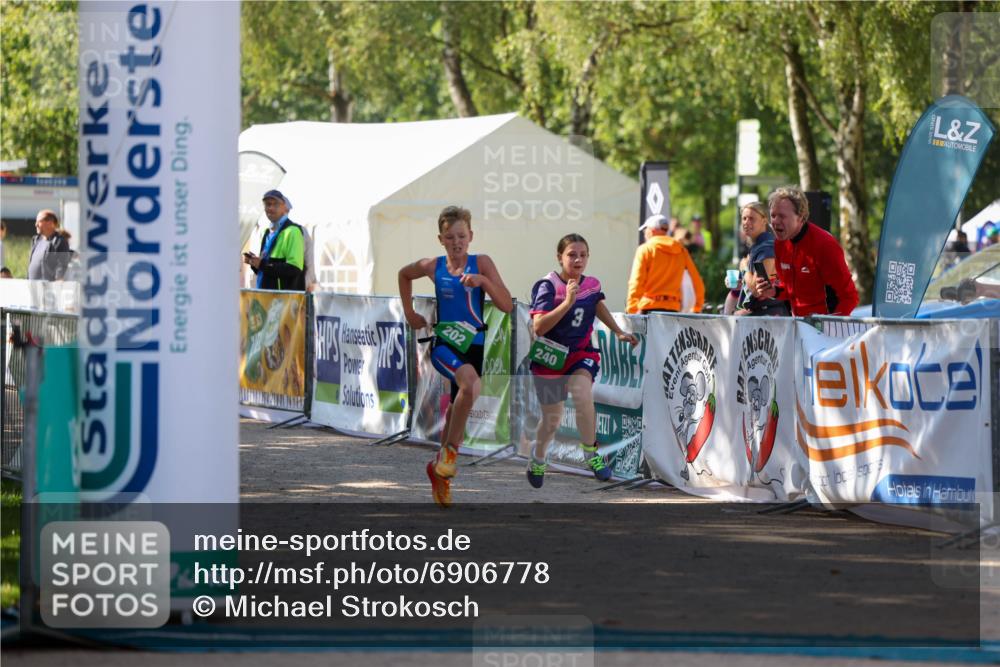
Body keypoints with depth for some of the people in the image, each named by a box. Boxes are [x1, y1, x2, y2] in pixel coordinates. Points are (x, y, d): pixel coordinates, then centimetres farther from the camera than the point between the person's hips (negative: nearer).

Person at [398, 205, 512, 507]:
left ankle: (440, 466, 34)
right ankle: (450, 449, -17)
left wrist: (483, 282, -21)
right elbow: (404, 274, 24)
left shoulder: (481, 264, -2)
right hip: (443, 344, -2)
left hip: (473, 346, 2)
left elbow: (507, 306, -7)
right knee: (470, 383, -32)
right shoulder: (432, 267, 2)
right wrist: (409, 313, 21)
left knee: (458, 411, 12)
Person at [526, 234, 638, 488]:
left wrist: (619, 332, 23)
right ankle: (537, 460, 40)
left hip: (581, 353, 2)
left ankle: (590, 453, -13)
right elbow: (538, 327, -28)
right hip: (550, 358, -2)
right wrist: (568, 302, -34)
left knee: (583, 395, -30)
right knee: (552, 420, 10)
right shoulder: (548, 286, -18)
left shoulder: (592, 285, -2)